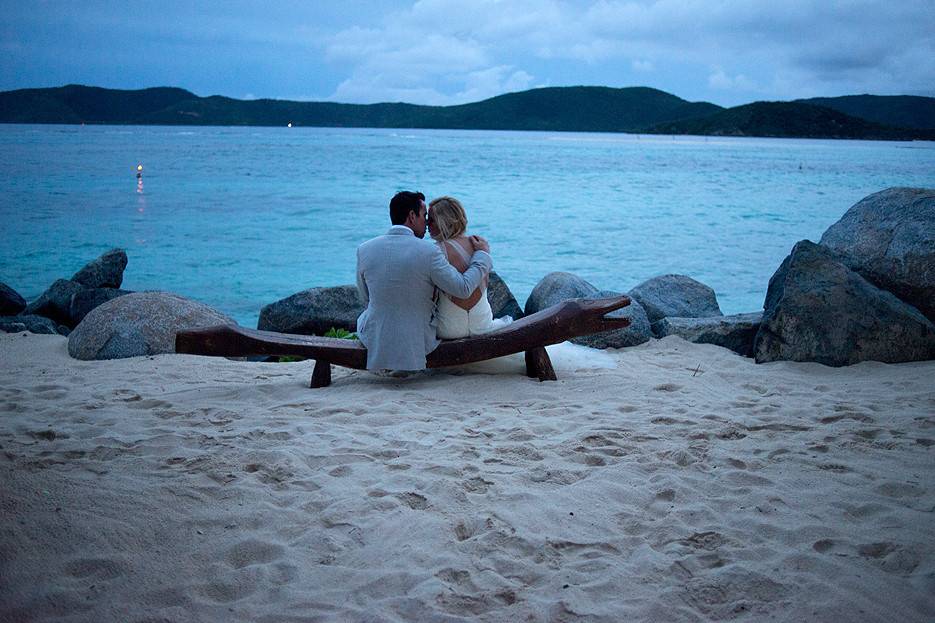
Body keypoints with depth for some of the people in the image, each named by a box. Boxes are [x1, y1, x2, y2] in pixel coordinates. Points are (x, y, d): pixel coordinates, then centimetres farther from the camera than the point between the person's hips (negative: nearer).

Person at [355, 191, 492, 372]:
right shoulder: (428, 252, -19)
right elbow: (463, 289, -13)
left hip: (374, 339, 2)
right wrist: (482, 255, 2)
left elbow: (365, 299, 4)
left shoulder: (364, 250, -9)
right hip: (418, 342, -2)